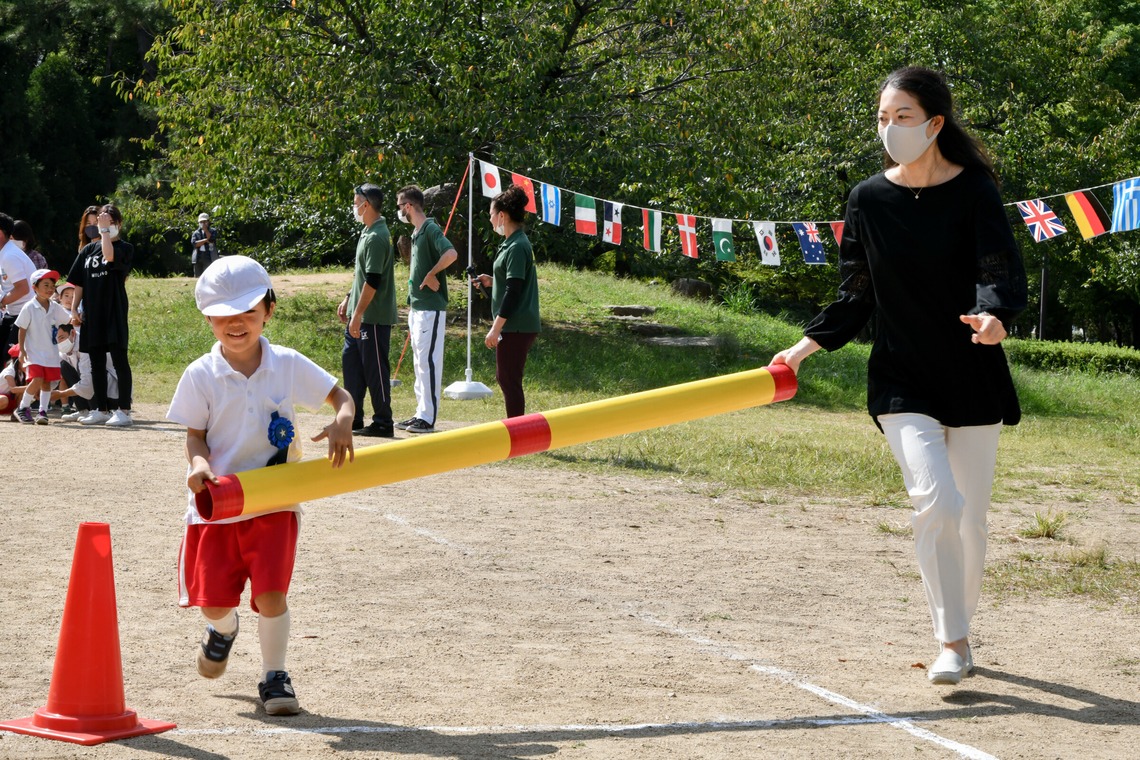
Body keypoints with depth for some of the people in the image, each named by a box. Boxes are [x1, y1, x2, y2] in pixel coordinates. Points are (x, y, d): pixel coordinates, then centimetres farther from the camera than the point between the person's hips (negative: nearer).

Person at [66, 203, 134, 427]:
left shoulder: (125, 248, -1)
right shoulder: (88, 249, 13)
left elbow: (109, 255, -25)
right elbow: (79, 282, 14)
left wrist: (105, 230, -14)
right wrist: (74, 309, 6)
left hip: (115, 312, -5)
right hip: (92, 314, 5)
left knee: (120, 361, -6)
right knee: (96, 362, 9)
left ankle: (123, 410, -5)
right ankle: (101, 410, 16)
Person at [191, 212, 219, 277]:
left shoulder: (212, 232, 10)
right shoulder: (196, 233, 14)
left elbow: (211, 239, -11)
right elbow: (194, 243, -3)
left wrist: (205, 229, -8)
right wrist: (205, 240, -7)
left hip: (209, 258, -3)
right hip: (198, 258, 3)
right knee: (198, 276, 3)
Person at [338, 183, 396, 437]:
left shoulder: (377, 237, -18)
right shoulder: (368, 232, 14)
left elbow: (372, 281, -22)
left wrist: (358, 315, -22)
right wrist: (348, 300, 23)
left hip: (374, 316, -10)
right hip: (359, 314, 10)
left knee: (375, 369, -4)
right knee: (350, 360, 13)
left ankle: (383, 423, 3)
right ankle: (353, 419, 19)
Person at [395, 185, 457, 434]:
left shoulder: (431, 229, -13)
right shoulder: (417, 233, 17)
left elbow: (451, 254, -30)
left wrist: (431, 275, -20)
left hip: (431, 307, -10)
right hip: (417, 307, 10)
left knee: (428, 360, -9)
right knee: (419, 362, 13)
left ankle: (428, 418, -9)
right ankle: (421, 414, 19)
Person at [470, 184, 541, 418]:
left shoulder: (517, 247, -17)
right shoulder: (512, 244, 14)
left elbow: (513, 291, -20)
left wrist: (496, 328, -20)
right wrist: (491, 281, 12)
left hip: (516, 327, -10)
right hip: (514, 326, 10)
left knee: (510, 381, -5)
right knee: (504, 379, 16)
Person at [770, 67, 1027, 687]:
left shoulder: (974, 190, -7)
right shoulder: (869, 200, 0)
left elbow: (1003, 270, -19)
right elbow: (856, 296, 7)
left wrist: (995, 316, -40)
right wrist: (807, 345, -4)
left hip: (974, 379, 0)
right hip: (902, 381, 0)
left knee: (970, 515, 8)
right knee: (936, 502, -18)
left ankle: (960, 626, 31)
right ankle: (952, 642, -8)